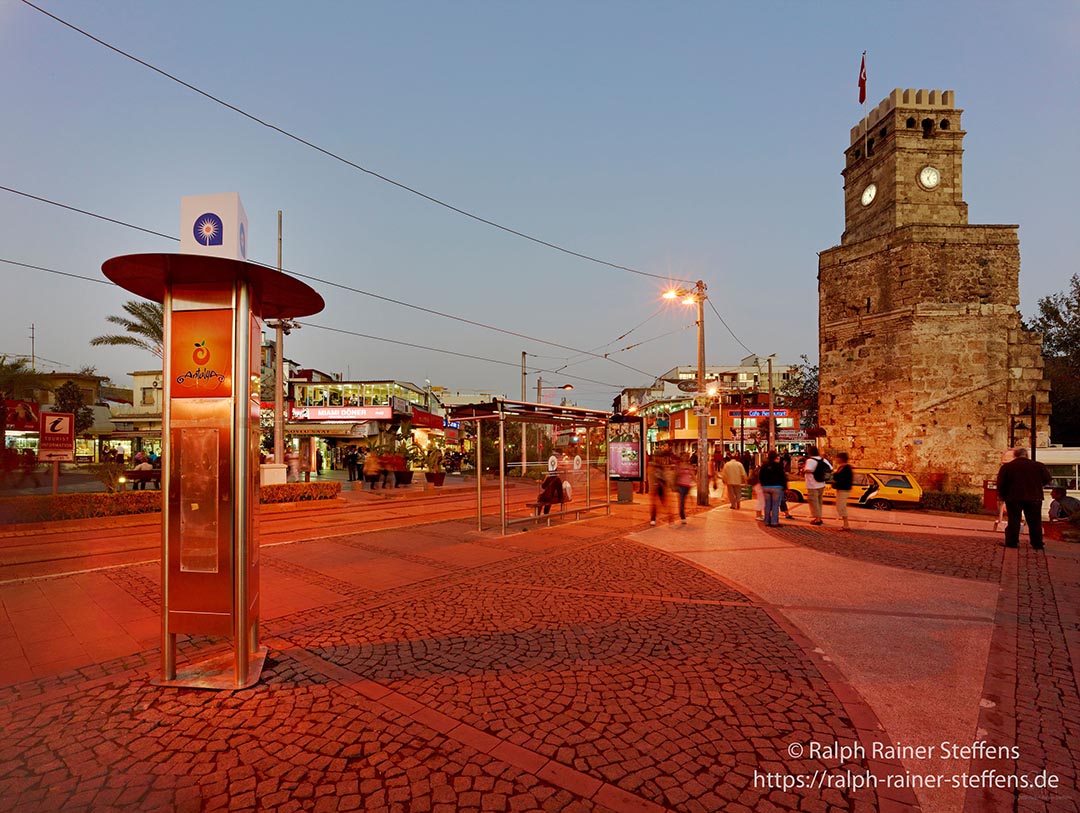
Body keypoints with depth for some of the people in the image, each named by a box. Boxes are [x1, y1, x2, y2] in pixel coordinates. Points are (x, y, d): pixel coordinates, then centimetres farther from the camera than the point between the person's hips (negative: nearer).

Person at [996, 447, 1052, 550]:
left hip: (1013, 498, -2)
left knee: (1013, 521, 4)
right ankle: (1037, 544, 15)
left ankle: (1012, 542, 4)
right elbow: (1047, 480, 9)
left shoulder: (1006, 467, -2)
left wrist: (1001, 496, 11)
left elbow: (1001, 484, -1)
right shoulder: (1038, 465, 2)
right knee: (1035, 522, 10)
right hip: (1034, 498, 2)